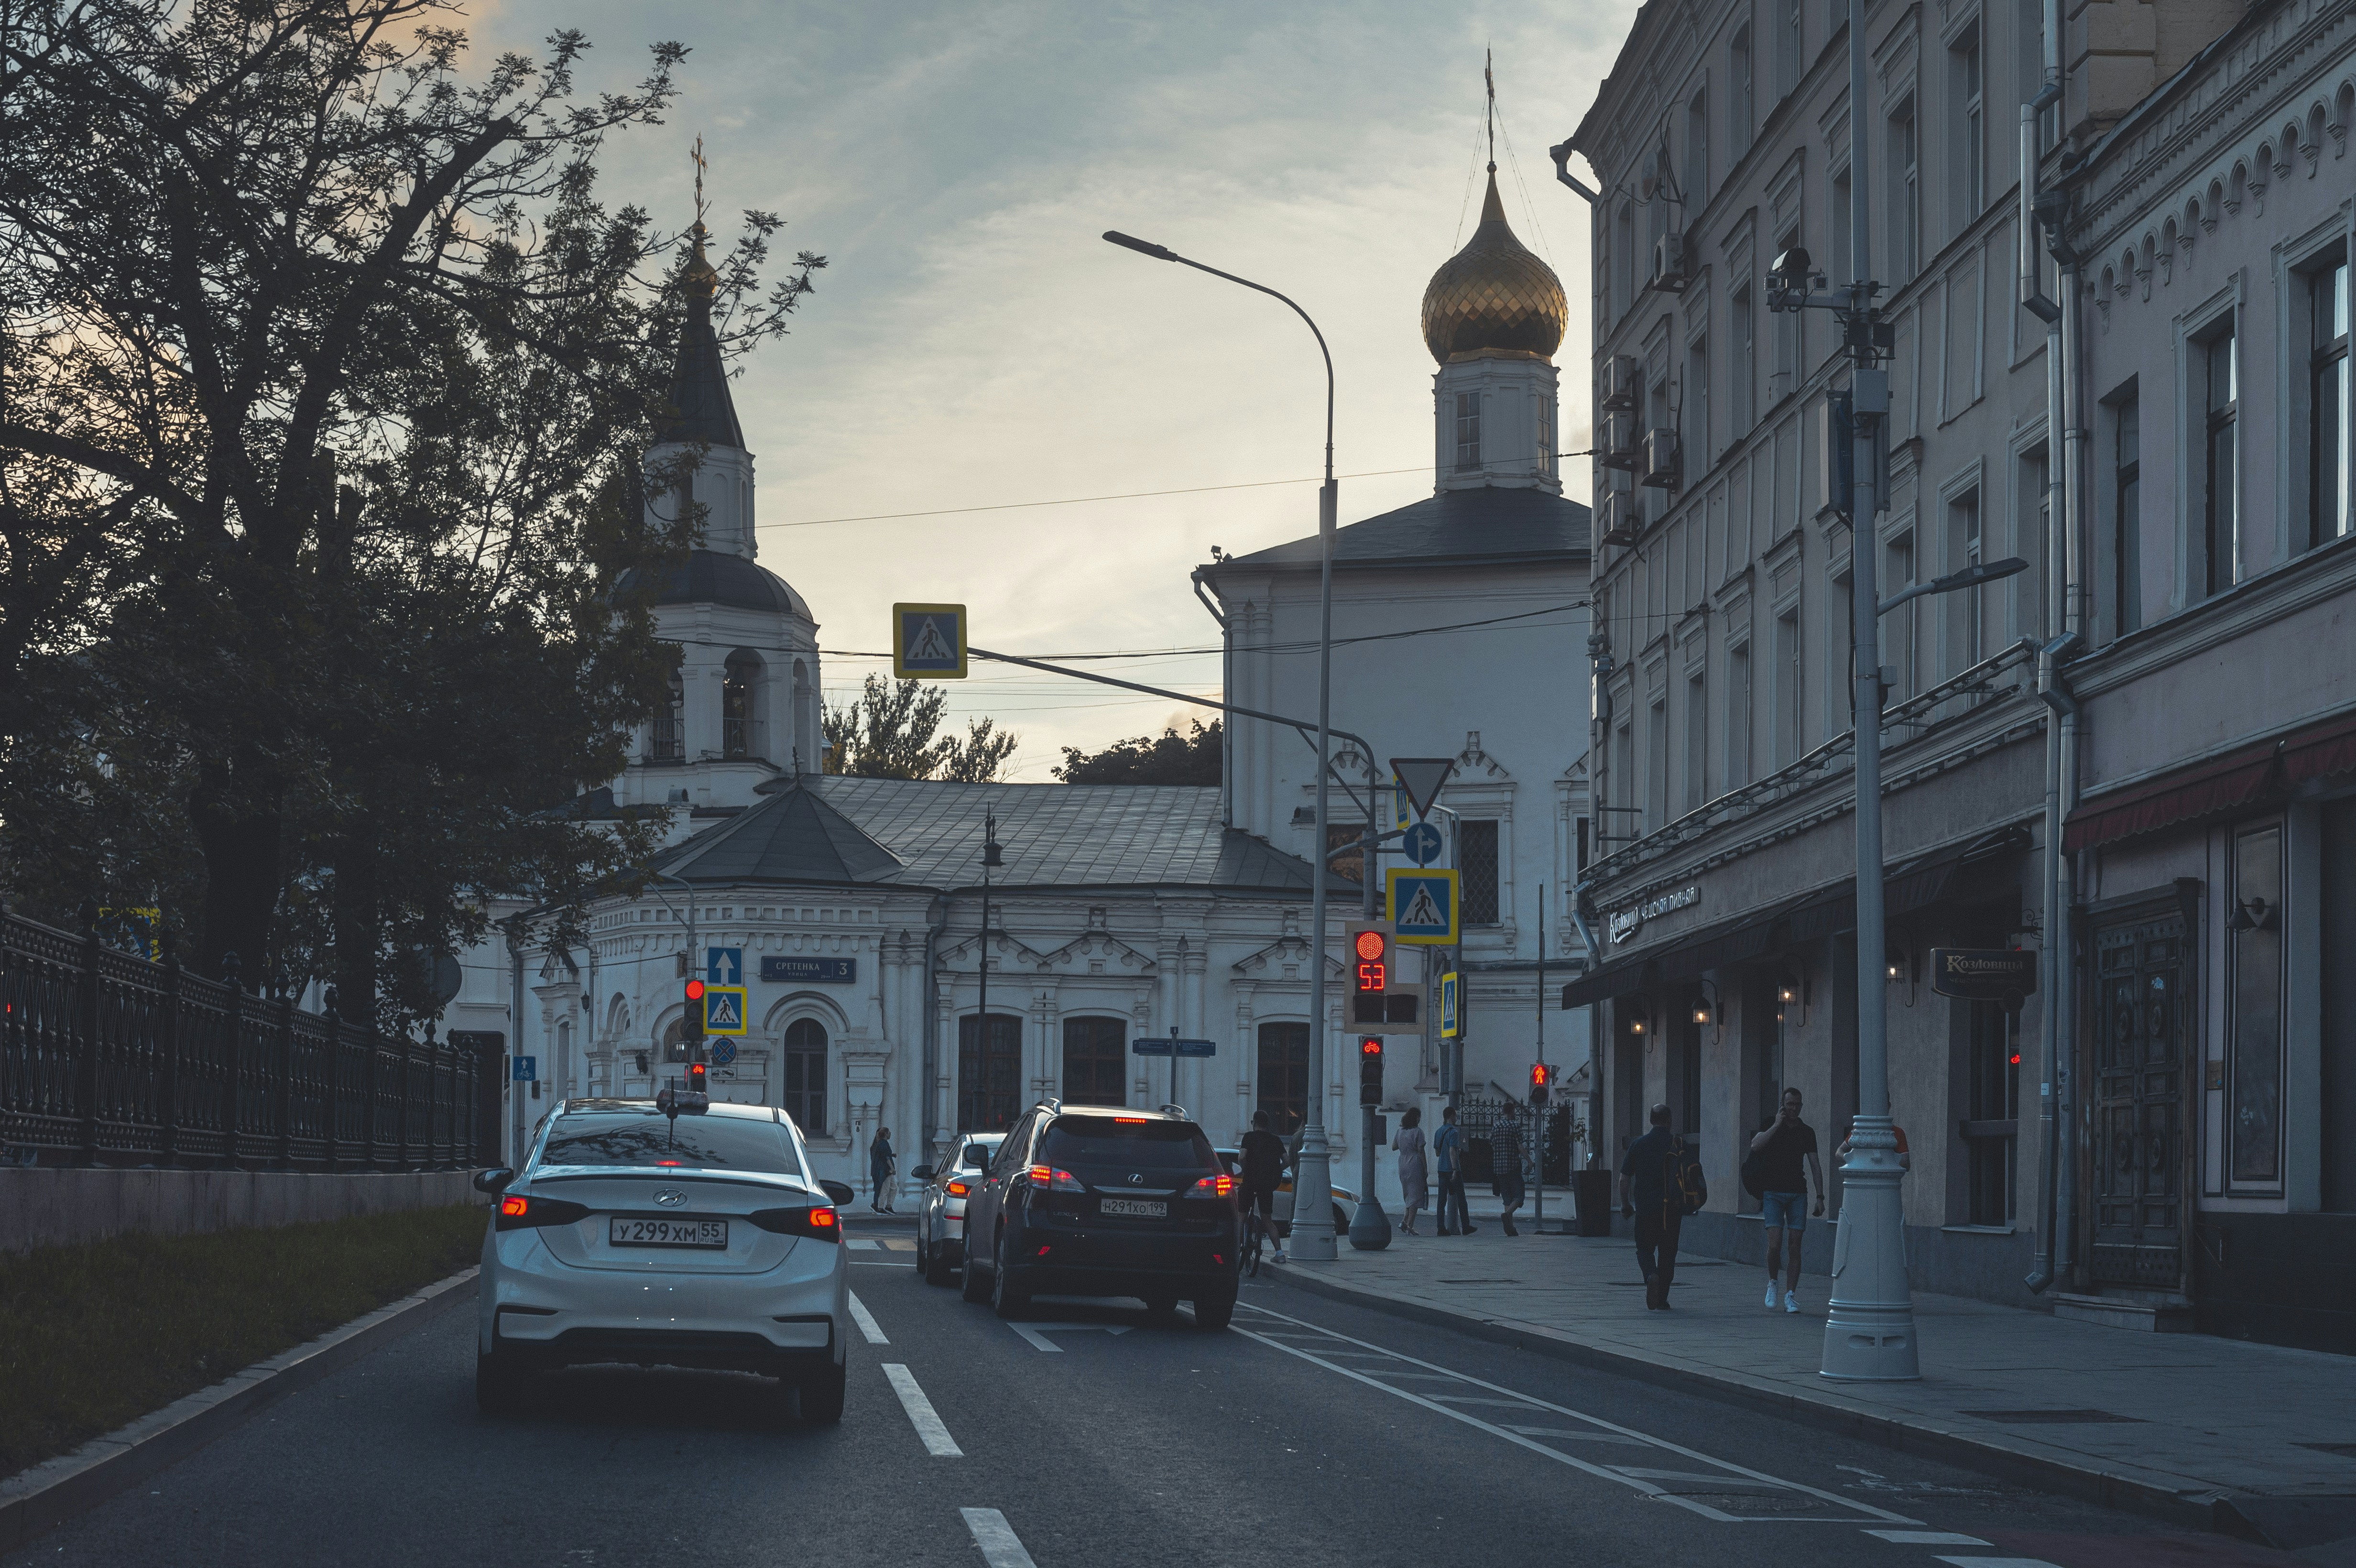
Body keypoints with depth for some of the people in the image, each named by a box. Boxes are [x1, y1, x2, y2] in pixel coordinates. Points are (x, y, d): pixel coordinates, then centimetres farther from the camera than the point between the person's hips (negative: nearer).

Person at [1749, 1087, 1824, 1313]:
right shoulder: (1771, 1126, 3)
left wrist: (1820, 1196, 3)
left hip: (1798, 1194, 2)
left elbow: (1815, 1166, 10)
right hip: (1773, 1193, -2)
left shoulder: (1807, 1132, 9)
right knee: (1775, 1244, -13)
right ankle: (1772, 1282, 12)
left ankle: (1790, 1296, 1)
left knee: (1794, 1246, -2)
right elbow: (1755, 1146, -16)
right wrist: (1777, 1125, -14)